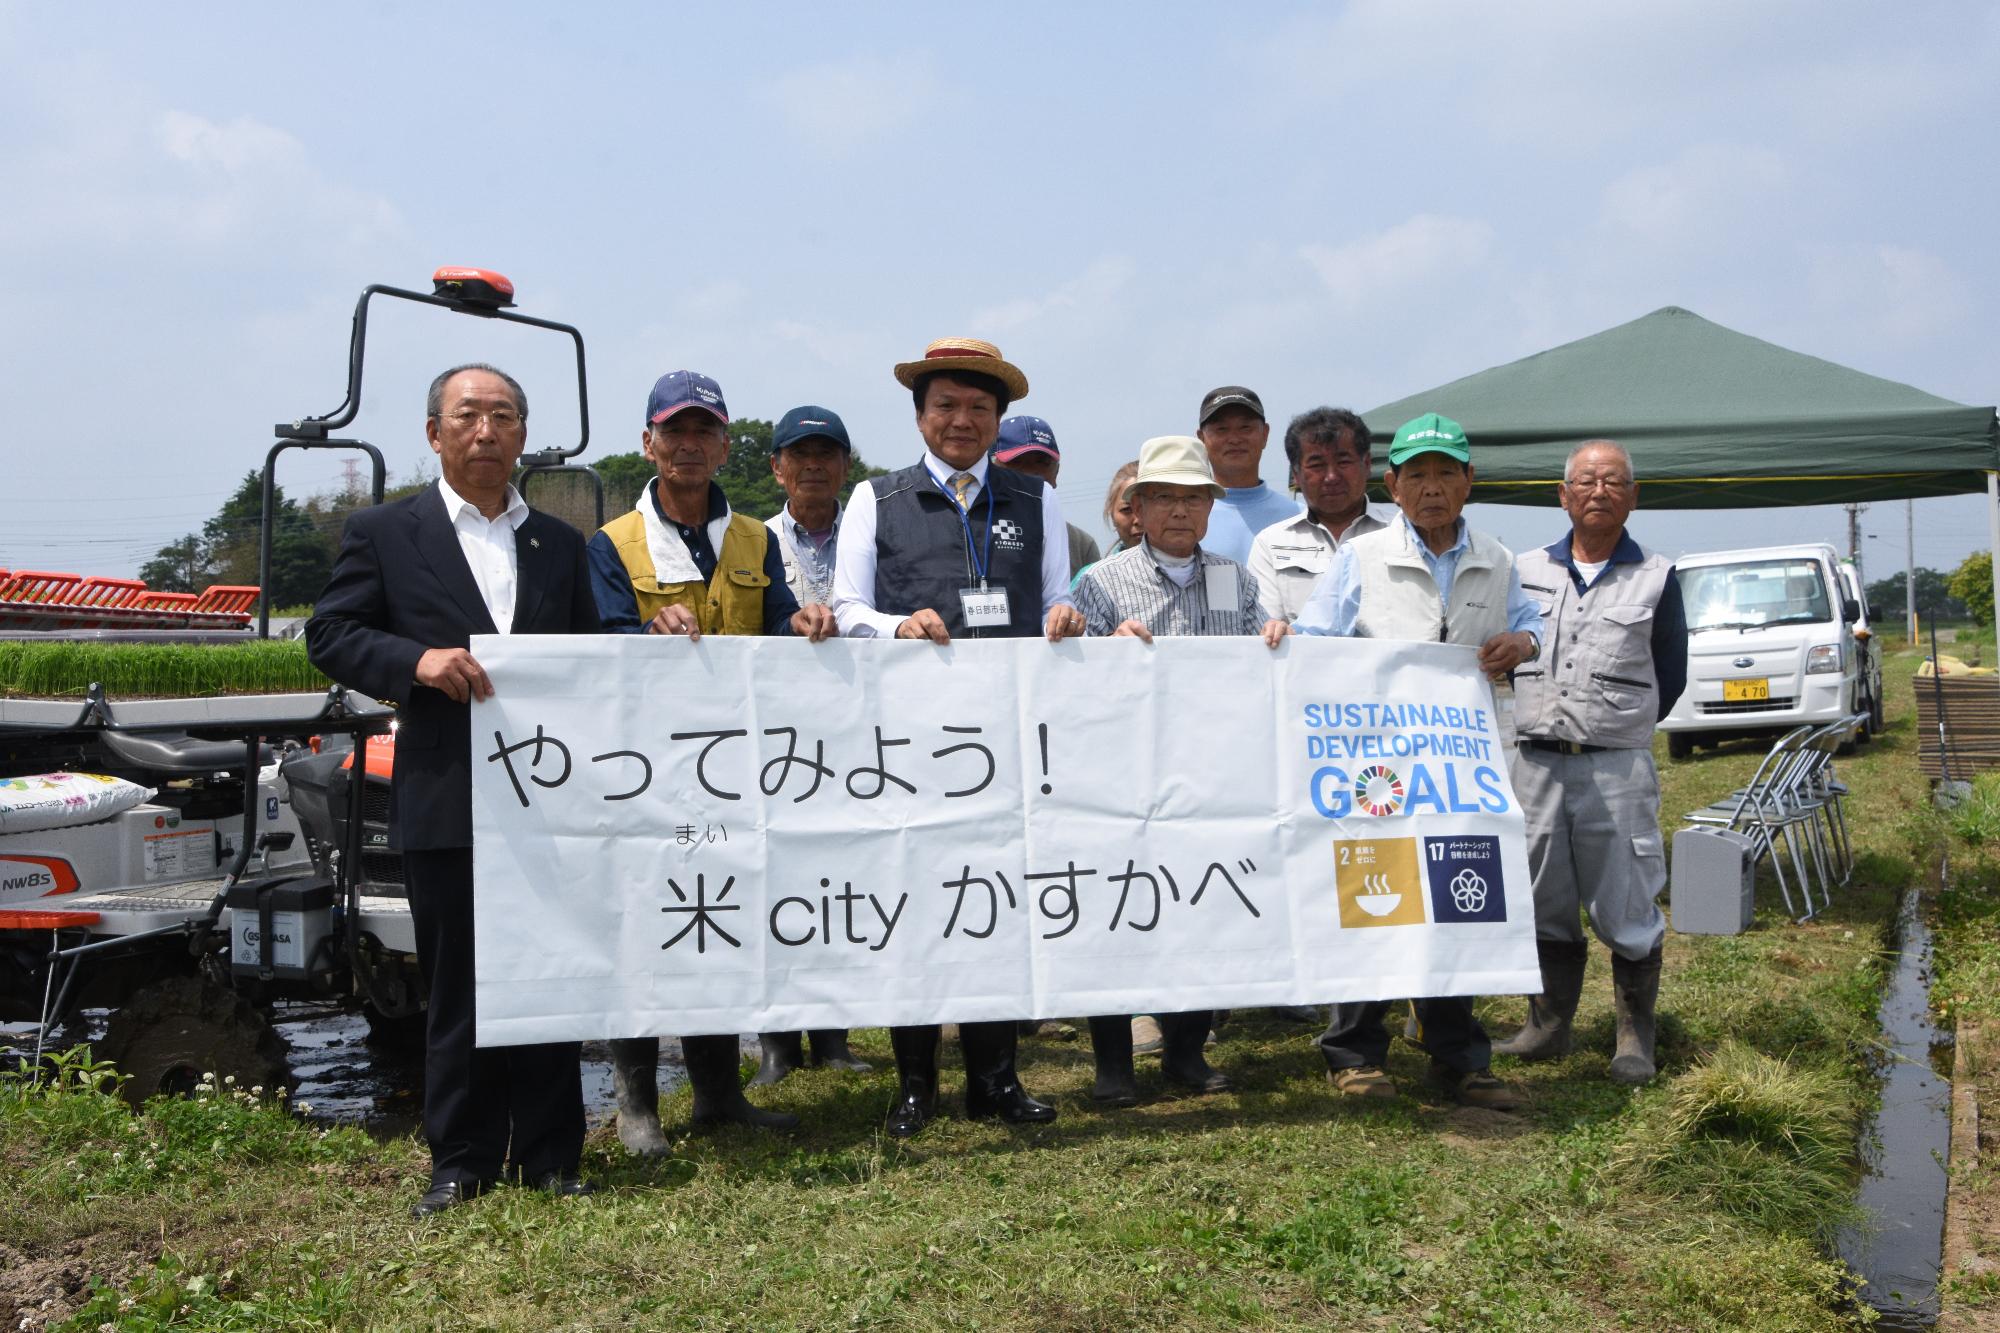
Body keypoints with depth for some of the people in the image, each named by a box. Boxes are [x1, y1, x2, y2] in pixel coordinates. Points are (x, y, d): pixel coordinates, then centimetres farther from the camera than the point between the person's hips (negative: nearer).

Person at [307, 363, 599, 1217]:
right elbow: (329, 637, 1)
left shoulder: (560, 544, 14)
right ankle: (461, 1162, 18)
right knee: (457, 987, 6)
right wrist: (418, 660, -16)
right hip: (444, 801, -2)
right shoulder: (384, 534, 5)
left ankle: (549, 1158, 19)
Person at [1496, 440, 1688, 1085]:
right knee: (1545, 903, 10)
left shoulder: (1656, 578, 4)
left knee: (1626, 909, 0)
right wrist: (1549, 717, 11)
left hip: (1617, 770, -2)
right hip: (1537, 762, 3)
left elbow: (1671, 676, 11)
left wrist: (1615, 726, 9)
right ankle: (1548, 1025, 23)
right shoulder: (1526, 570, 9)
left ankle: (1636, 1036, 14)